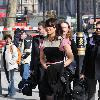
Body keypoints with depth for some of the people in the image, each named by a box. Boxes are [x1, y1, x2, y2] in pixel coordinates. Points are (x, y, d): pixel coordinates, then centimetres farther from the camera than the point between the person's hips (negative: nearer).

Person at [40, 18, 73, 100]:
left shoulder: (62, 41, -7)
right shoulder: (44, 42, 8)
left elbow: (71, 58, -4)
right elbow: (42, 58, 17)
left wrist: (63, 65, -11)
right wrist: (44, 65, 0)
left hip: (59, 72, -4)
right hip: (48, 72, 4)